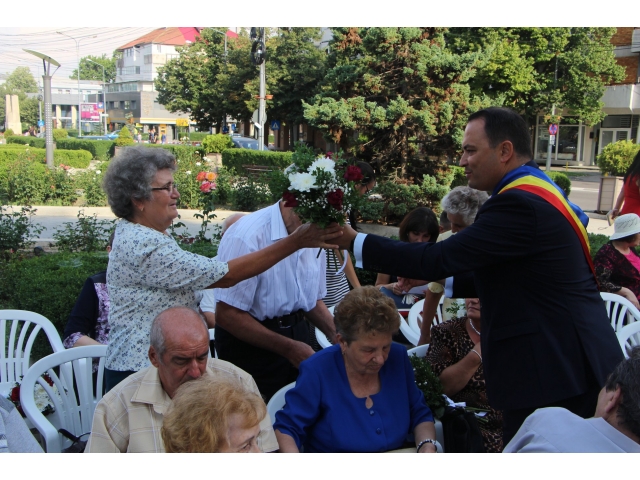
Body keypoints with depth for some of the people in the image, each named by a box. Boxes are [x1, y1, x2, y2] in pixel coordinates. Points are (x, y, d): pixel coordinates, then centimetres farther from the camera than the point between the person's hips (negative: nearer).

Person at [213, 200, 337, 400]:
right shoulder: (248, 235, -22)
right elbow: (226, 315, -23)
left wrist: (339, 337, -5)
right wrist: (288, 348, -20)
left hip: (298, 336, 7)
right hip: (249, 342, -6)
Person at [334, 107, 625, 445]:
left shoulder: (519, 202, -21)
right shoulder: (537, 190, 11)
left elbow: (439, 258, -23)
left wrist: (354, 241, -16)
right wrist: (437, 283, 9)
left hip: (553, 367, -10)